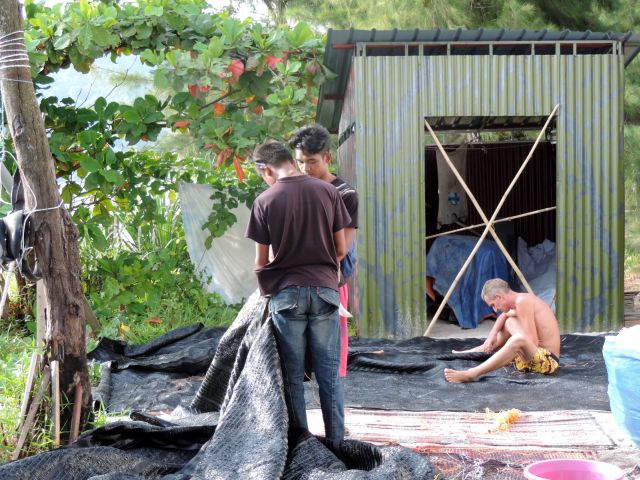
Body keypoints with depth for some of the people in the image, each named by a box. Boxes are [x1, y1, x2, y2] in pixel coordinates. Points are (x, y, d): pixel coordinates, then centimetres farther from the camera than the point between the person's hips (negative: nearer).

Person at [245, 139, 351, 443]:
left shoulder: (265, 201, -4)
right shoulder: (327, 191, 2)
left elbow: (261, 260, 0)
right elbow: (341, 248, 6)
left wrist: (266, 286, 20)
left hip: (286, 293, -2)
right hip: (325, 290, 2)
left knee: (293, 374, 8)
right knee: (329, 372, 8)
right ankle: (335, 441, 12)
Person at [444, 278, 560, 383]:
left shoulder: (522, 301, -18)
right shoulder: (521, 301, 10)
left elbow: (532, 342, -23)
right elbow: (504, 315, 29)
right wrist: (493, 334, 12)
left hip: (548, 360, -11)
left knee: (518, 340, -38)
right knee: (509, 322, 26)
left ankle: (470, 374, -41)